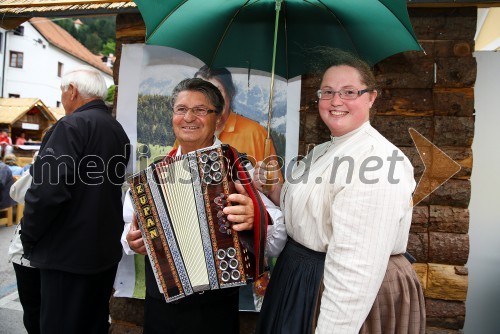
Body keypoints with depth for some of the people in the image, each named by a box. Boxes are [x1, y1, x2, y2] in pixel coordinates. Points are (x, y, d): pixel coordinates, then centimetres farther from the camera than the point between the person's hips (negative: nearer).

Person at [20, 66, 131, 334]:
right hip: (106, 250, 8)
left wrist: (28, 238, -8)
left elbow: (48, 189, -22)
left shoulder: (72, 126, -15)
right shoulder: (118, 130, 10)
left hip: (69, 253, -8)